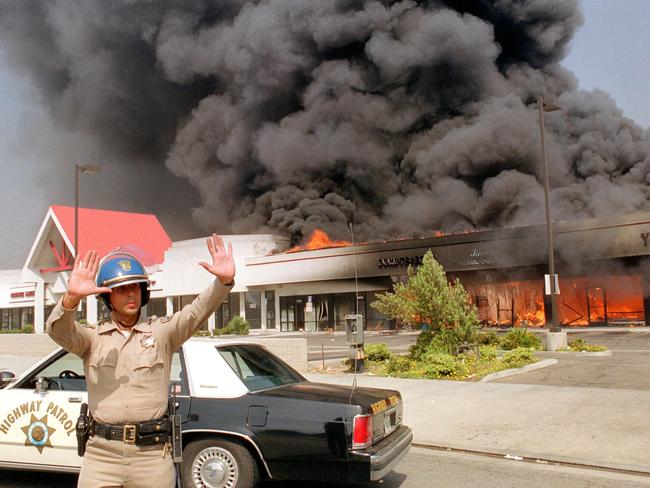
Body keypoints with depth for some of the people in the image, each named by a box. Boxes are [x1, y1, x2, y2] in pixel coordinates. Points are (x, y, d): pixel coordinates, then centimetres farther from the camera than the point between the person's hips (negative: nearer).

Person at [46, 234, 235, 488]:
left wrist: (224, 280, -31)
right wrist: (72, 296, -34)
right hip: (101, 454, 1)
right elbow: (58, 331, -12)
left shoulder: (161, 331, 3)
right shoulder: (93, 336, 6)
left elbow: (197, 312, -12)